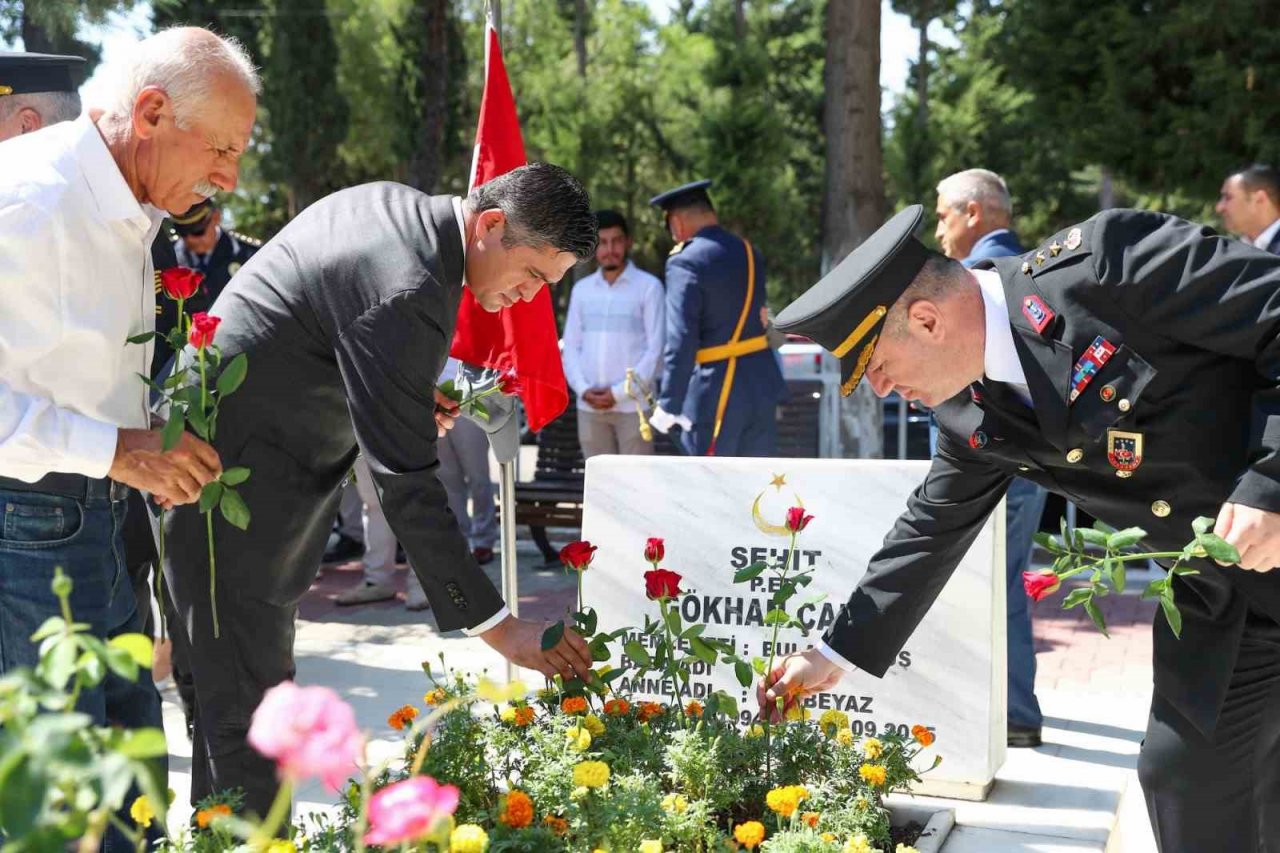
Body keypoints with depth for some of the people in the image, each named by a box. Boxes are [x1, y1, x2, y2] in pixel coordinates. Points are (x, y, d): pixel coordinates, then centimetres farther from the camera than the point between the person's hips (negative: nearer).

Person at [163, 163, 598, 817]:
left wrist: (410, 399, 6)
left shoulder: (392, 203, 4)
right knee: (247, 710, -5)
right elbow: (407, 487, -26)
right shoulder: (407, 295, -26)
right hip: (233, 488, -10)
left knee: (233, 695, 17)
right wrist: (499, 628, -23)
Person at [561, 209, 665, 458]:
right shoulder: (581, 290, 10)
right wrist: (583, 389, -6)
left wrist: (619, 392, -12)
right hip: (590, 408, 4)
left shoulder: (649, 287, -3)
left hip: (633, 406, -4)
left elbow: (656, 349, -7)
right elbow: (571, 347, 10)